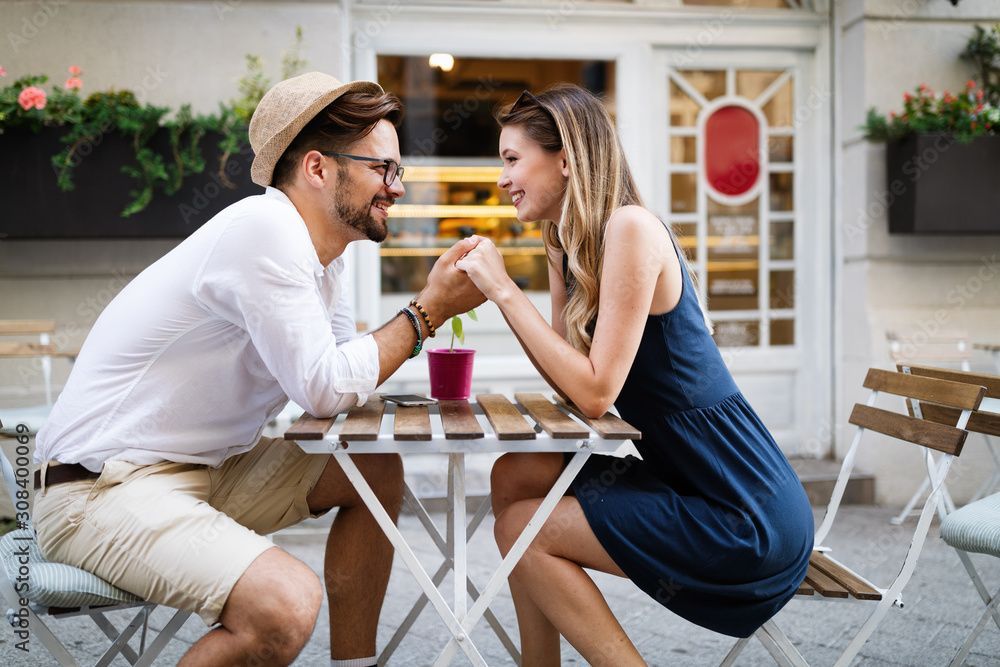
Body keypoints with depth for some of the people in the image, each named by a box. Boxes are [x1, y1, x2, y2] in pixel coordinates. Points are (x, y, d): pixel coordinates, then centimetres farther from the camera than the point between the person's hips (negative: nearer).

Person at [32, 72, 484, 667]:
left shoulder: (323, 248, 8)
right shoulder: (264, 232, -21)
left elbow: (345, 369, 6)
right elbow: (326, 391, -21)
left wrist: (437, 300, -3)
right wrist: (428, 310, -13)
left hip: (203, 469, 10)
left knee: (378, 471, 11)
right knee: (287, 606, -30)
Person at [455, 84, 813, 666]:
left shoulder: (629, 228, -18)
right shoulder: (568, 243, 9)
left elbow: (595, 393, -21)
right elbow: (571, 386, 7)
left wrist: (507, 290, -17)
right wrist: (493, 289, 0)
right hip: (688, 477, 9)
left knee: (522, 529, -7)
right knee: (516, 477, 6)